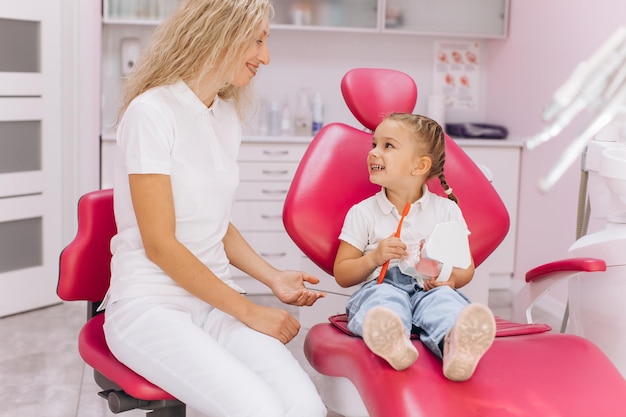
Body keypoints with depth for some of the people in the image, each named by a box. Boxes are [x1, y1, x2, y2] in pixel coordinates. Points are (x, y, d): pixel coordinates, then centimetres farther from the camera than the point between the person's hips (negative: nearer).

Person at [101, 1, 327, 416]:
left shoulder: (227, 115, 11)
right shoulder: (151, 112, -13)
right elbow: (160, 245, -15)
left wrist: (273, 278, 4)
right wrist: (248, 311, -13)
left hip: (216, 299, 6)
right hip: (151, 305, -6)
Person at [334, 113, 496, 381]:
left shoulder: (446, 210, 13)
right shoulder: (362, 213, 10)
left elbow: (467, 266, 15)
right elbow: (342, 275, 10)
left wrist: (451, 278, -9)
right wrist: (374, 257, -9)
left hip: (428, 290, 0)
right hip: (381, 286, 0)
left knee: (443, 299, -34)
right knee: (385, 298, -35)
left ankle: (456, 345, -66)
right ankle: (393, 341, -68)